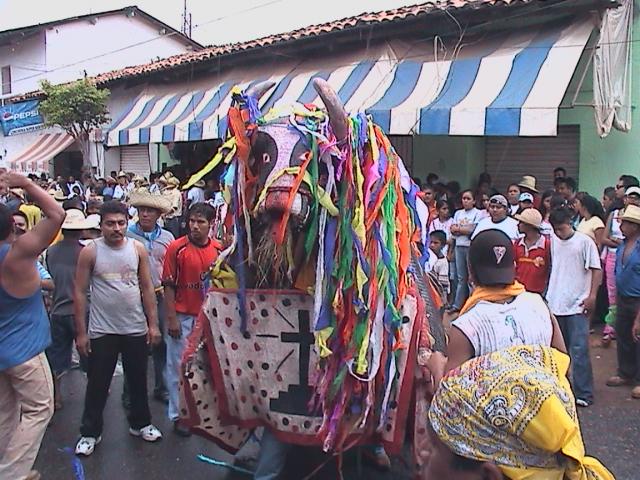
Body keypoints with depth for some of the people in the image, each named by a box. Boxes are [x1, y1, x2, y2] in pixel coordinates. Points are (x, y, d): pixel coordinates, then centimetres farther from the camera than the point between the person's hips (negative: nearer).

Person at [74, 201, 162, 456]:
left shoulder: (138, 248, -1)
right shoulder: (90, 251, -7)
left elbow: (147, 288, 3)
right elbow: (79, 292, -6)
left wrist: (153, 324, 0)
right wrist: (81, 332, -7)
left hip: (136, 329, 2)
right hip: (101, 331, -2)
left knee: (138, 380, 15)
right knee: (97, 384, 8)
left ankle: (140, 423, 34)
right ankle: (90, 432, 24)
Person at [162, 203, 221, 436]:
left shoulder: (218, 249, 2)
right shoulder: (177, 247, -8)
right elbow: (168, 285, -7)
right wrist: (171, 318, -10)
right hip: (183, 317, -3)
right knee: (179, 366, 6)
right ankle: (179, 415, 20)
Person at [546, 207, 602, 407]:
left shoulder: (584, 241, -7)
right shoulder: (553, 241, 6)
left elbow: (596, 269, -5)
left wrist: (592, 296, -12)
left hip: (577, 305, -5)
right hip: (555, 303, 5)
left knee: (579, 350, -6)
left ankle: (584, 393, 2)